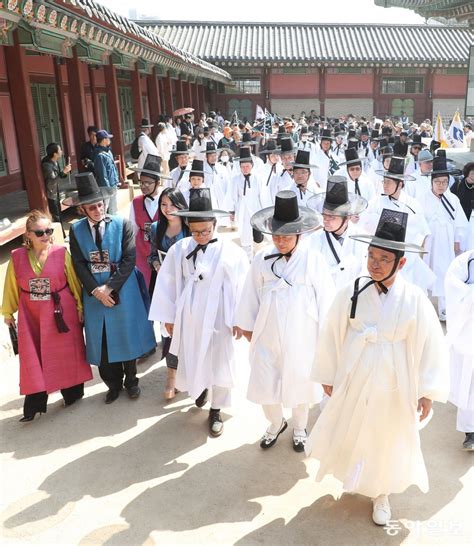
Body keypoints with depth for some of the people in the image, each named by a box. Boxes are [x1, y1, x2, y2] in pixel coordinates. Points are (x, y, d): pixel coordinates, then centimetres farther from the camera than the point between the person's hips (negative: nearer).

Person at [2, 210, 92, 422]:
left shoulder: (62, 253, -10)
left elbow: (74, 282, -3)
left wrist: (80, 307, 1)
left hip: (62, 313, -1)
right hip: (31, 316, 2)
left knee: (66, 355, 12)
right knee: (33, 360, 5)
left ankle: (72, 394, 31)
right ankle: (33, 405, 14)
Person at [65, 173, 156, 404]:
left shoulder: (122, 224, -7)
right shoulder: (76, 230, 0)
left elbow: (129, 259, -11)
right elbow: (79, 264, -3)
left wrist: (109, 287, -17)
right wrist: (95, 290, -14)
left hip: (122, 292, -2)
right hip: (94, 294, 2)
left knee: (126, 336, 12)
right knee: (102, 341, 9)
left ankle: (131, 380, 34)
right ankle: (114, 384, 30)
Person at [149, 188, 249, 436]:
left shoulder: (231, 251, -14)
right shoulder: (179, 250, -9)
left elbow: (242, 286, -9)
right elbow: (166, 284, -2)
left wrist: (239, 320, -7)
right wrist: (168, 316, 2)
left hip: (219, 318, -2)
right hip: (189, 318, 2)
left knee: (220, 364, 10)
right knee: (192, 360, 19)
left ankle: (216, 411, 31)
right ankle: (200, 387, 52)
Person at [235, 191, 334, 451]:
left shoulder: (314, 260, -14)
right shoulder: (262, 259, -8)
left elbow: (325, 301, -7)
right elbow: (251, 296, 3)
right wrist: (246, 326, 11)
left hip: (301, 339, -2)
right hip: (267, 339, 2)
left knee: (300, 386, 17)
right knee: (264, 387, 12)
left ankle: (299, 428, 46)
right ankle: (276, 424, 44)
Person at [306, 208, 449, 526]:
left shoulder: (414, 299, -18)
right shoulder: (351, 293, -15)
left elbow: (431, 345, -10)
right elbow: (332, 335, -5)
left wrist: (428, 392, -8)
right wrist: (328, 376, 3)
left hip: (393, 388, -1)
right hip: (353, 382, 1)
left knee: (387, 441, 19)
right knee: (350, 435, 21)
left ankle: (382, 494, 46)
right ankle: (355, 480, 52)